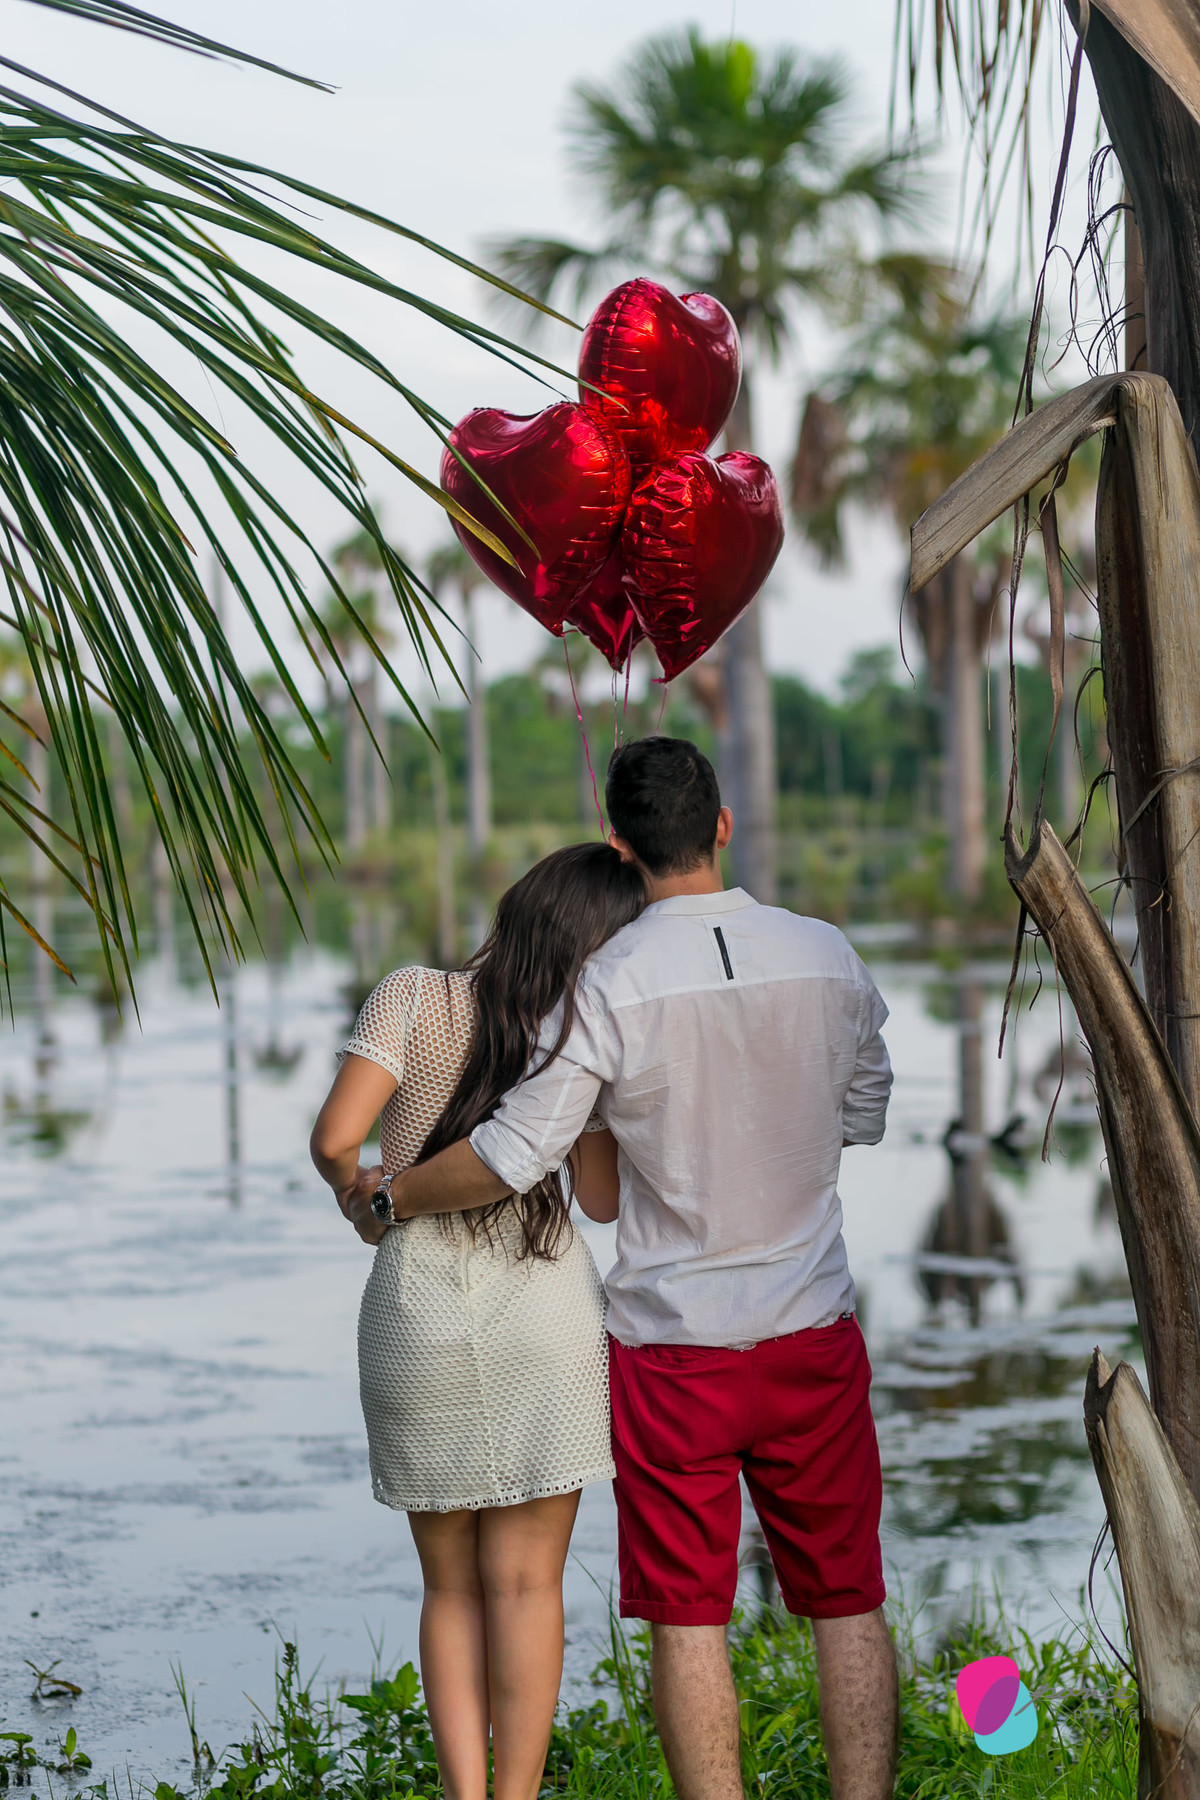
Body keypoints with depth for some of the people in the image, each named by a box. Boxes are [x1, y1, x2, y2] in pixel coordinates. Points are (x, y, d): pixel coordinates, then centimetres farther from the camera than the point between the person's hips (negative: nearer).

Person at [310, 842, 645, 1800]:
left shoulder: (413, 998, -6)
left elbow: (335, 1137, -13)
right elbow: (608, 1195, 6)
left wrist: (354, 1189, 7)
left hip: (416, 1311, 1)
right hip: (545, 1303, -1)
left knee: (450, 1584, 14)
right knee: (525, 1581, 7)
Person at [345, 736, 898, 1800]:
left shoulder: (609, 985, -13)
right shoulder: (826, 957, -1)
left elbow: (513, 1156, -12)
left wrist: (385, 1197, 4)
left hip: (673, 1345, -3)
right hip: (814, 1332, 3)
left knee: (689, 1617, 5)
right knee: (848, 1602, 10)